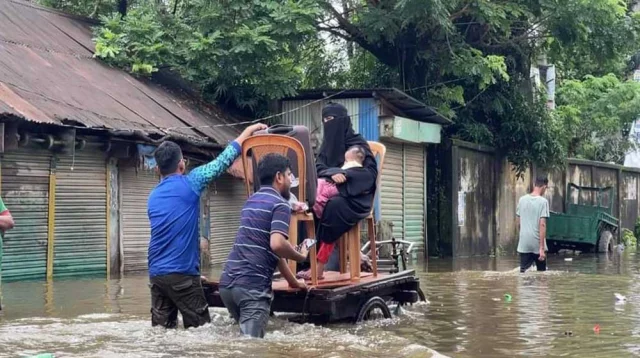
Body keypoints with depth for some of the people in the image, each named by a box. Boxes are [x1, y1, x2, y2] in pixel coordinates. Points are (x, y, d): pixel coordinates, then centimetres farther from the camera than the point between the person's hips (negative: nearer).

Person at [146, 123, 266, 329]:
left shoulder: (153, 197, 14)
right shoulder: (190, 183, -4)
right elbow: (224, 159, 2)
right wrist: (249, 130, 13)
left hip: (156, 273, 7)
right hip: (181, 273, -6)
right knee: (200, 330, 0)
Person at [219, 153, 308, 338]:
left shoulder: (251, 201, 22)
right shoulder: (280, 204, -5)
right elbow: (277, 245, -22)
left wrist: (293, 281, 36)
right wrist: (300, 256, -2)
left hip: (228, 282, 9)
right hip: (252, 286, -9)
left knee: (248, 339, 21)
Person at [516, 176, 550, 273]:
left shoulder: (522, 200, 5)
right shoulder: (543, 201, -9)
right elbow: (542, 225, -16)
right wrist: (542, 248, -16)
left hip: (524, 244, 3)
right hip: (537, 244, -3)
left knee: (523, 271, 1)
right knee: (541, 272, 13)